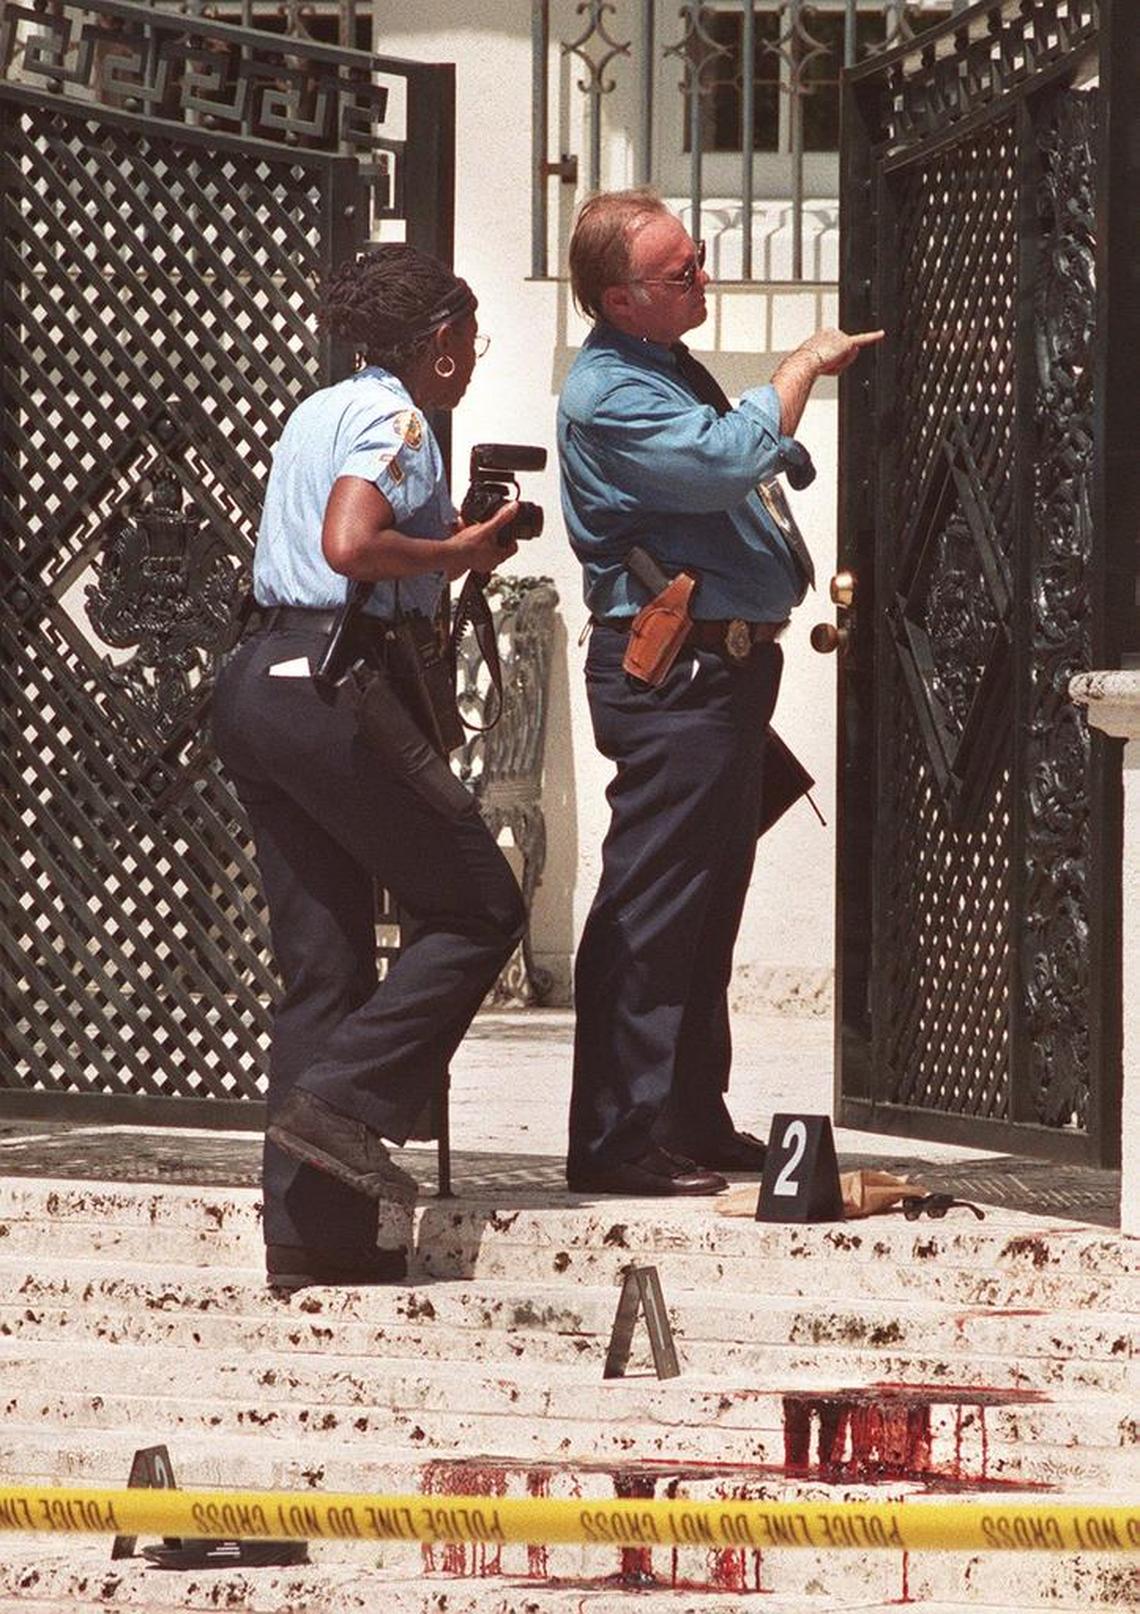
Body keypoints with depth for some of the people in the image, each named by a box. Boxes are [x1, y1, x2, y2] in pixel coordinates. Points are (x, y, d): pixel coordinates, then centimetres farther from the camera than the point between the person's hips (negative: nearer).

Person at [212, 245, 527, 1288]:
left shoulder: (320, 411, 21)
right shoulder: (393, 418, -7)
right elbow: (351, 546, -23)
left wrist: (453, 541, 17)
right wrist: (457, 552, -8)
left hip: (258, 683, 9)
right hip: (331, 685, -9)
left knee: (324, 962, 8)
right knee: (477, 909, 1)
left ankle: (315, 1237, 4)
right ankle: (346, 1101, -10)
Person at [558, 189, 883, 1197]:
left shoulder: (667, 366, 17)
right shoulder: (608, 394, -16)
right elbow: (729, 462, -27)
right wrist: (805, 366, -15)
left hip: (726, 665, 10)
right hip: (672, 673, -10)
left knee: (709, 903, 14)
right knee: (652, 911, -10)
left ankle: (694, 1120, 20)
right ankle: (620, 1141, -11)